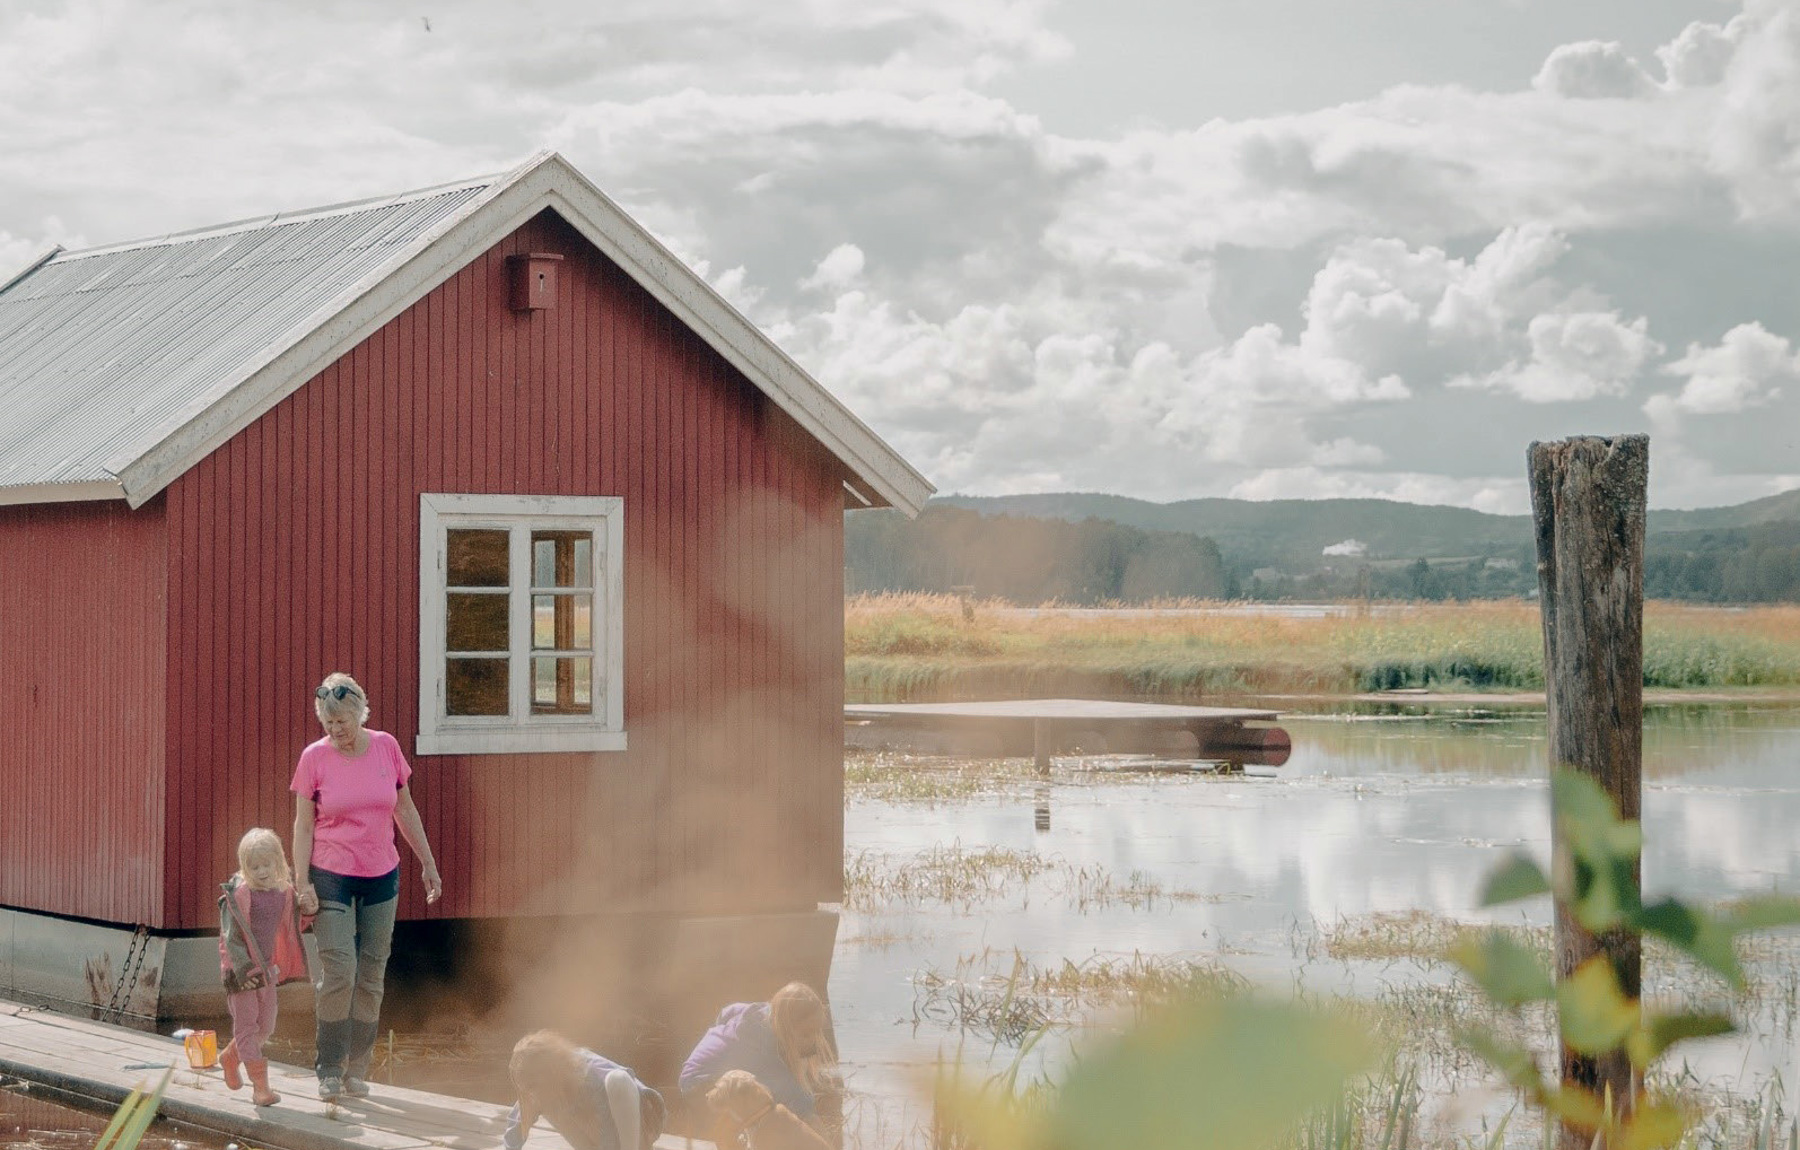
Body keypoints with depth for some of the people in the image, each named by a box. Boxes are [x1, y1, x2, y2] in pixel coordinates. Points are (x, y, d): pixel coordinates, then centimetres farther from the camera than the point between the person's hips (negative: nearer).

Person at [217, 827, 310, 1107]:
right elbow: (230, 936, -16)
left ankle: (230, 1057, 39)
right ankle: (260, 1086, -6)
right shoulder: (237, 894, -14)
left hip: (267, 968, 7)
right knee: (246, 1025, -3)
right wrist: (242, 968, -23)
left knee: (265, 1026, 15)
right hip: (241, 970, -6)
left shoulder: (285, 892, 3)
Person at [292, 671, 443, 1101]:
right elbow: (303, 825, -2)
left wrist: (428, 864, 15)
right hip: (332, 876, -3)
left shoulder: (386, 747, 1)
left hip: (381, 876, 3)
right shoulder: (315, 757, -5)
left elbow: (405, 811, 12)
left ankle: (357, 1069, 13)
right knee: (338, 972, -12)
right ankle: (329, 1069, 0)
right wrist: (303, 883, -10)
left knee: (371, 976, 4)